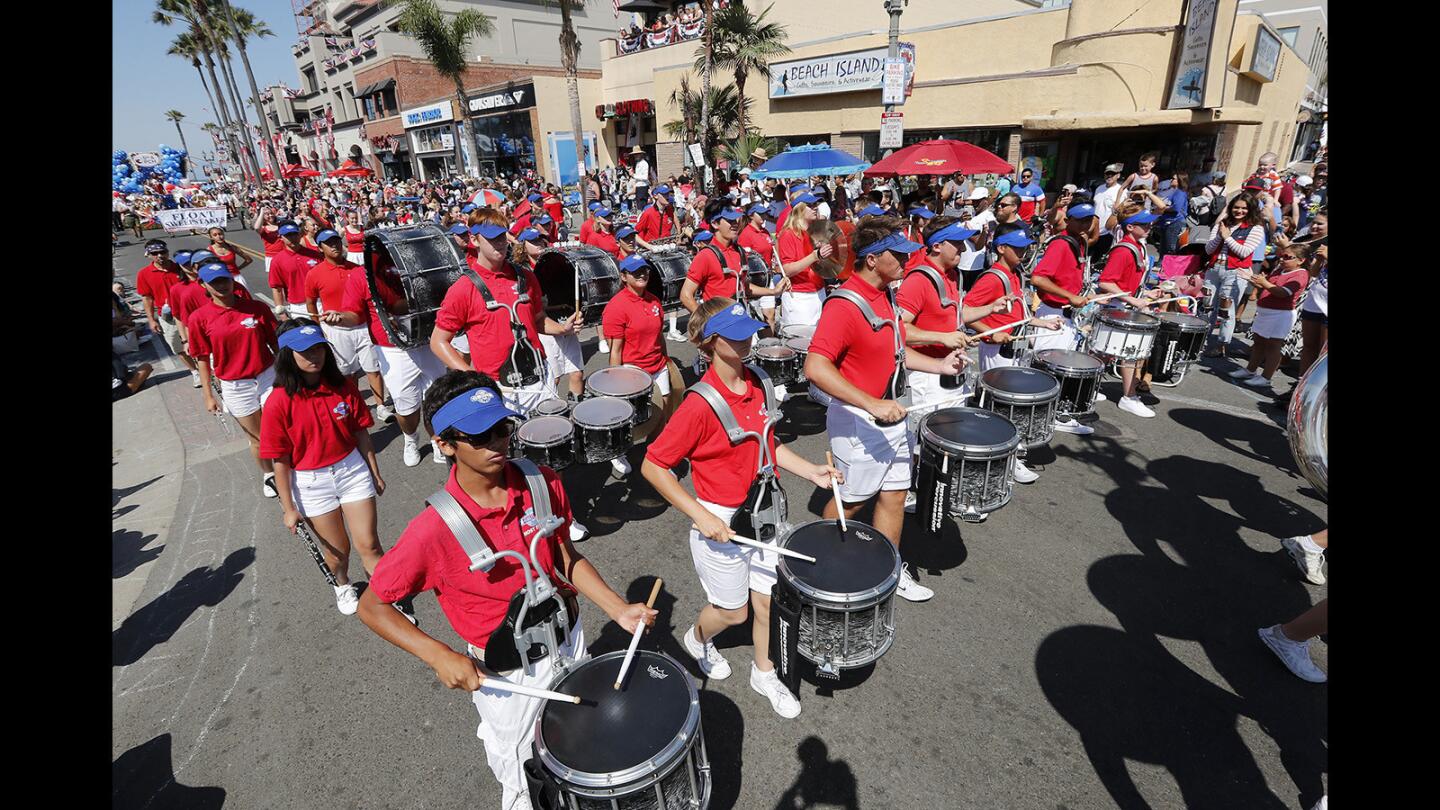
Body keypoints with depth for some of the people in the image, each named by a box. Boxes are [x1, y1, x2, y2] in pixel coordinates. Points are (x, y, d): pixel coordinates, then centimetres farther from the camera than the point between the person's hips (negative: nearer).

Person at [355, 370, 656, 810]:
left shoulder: (543, 484, -16)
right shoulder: (434, 530, -27)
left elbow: (566, 558, -2)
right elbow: (372, 607, -12)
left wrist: (619, 609, -12)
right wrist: (440, 656, -22)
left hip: (569, 639, 4)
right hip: (503, 673, -4)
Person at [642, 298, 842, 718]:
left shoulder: (759, 385, -3)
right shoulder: (701, 405, -25)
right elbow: (652, 467, -20)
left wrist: (811, 471, -2)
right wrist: (701, 516, -23)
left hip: (761, 513, 6)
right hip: (720, 522, -6)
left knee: (767, 600, 17)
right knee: (732, 610, 14)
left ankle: (764, 672, 44)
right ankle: (698, 638, 49)